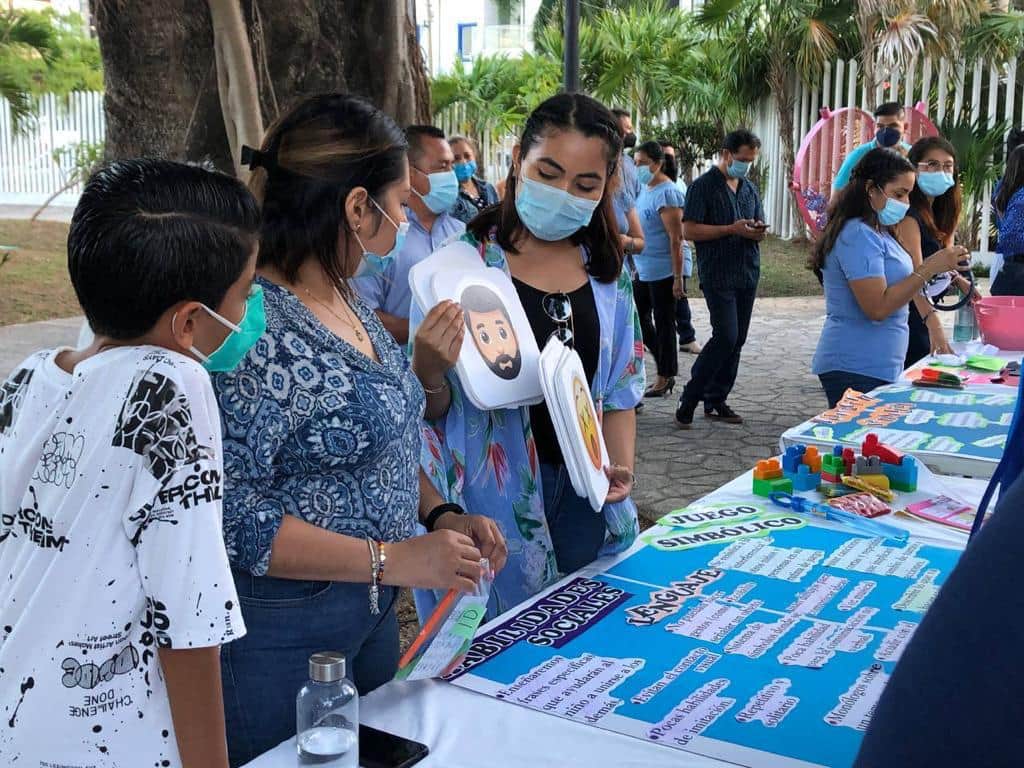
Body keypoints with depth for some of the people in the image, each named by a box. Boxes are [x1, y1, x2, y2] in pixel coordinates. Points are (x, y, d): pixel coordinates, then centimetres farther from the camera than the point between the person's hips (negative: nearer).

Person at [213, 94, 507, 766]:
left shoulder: (347, 301, 4)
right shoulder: (258, 329, -25)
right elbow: (231, 518, -26)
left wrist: (439, 514, 1)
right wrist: (390, 560, -24)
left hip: (372, 613, 9)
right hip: (281, 636, -8)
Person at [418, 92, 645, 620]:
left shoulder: (608, 275, 6)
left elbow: (619, 390, 13)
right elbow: (429, 403, -7)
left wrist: (621, 468, -4)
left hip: (584, 497, 4)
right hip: (490, 501, -4)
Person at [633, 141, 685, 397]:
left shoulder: (667, 193, -16)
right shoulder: (643, 189, 11)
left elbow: (676, 238, -19)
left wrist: (678, 278, -21)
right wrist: (634, 265, 21)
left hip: (662, 273, -9)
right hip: (643, 271, 9)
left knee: (664, 324, 1)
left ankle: (665, 379, 12)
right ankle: (667, 369, 24)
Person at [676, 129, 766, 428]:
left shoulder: (750, 188, 15)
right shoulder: (703, 187, -6)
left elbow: (758, 228, 22)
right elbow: (689, 231, -13)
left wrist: (758, 232, -4)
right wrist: (732, 229, -18)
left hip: (748, 275, 7)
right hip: (718, 276, -7)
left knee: (737, 340, 7)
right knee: (726, 336, -15)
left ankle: (716, 401, 17)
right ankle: (689, 400, -4)